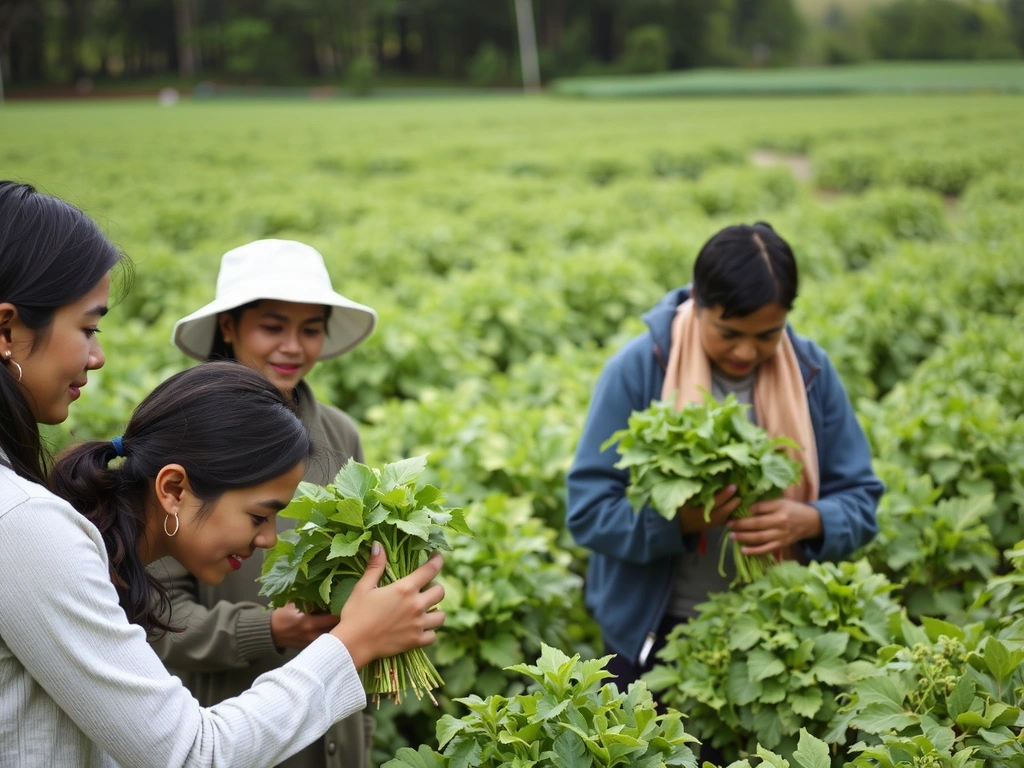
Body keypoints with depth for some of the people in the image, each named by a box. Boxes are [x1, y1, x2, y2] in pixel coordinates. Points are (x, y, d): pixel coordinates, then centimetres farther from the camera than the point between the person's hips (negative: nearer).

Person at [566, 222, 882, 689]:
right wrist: (679, 519, -31)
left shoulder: (811, 372, -4)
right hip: (654, 631, -2)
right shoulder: (637, 370, -13)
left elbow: (860, 502, 0)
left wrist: (808, 522, -23)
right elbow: (588, 509, -13)